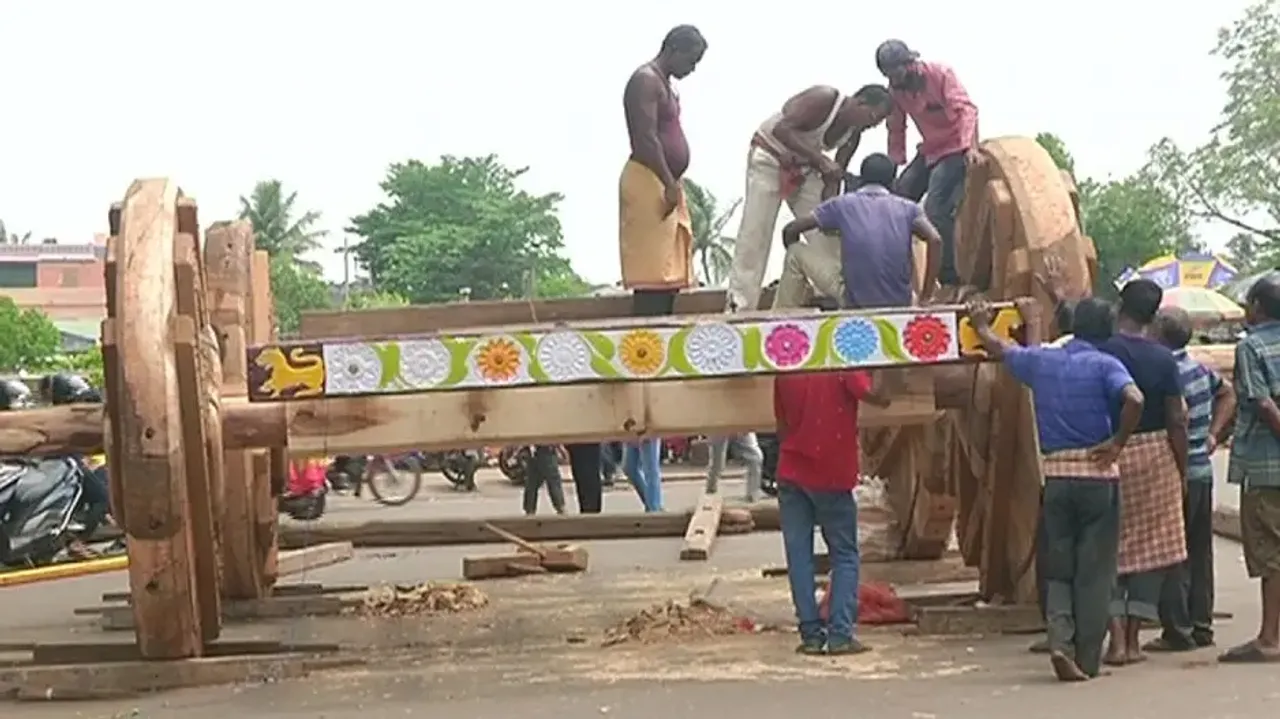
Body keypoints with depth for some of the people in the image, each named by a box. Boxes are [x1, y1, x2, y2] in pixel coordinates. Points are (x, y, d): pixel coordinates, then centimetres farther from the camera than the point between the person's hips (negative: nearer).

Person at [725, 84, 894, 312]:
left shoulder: (853, 133, -6)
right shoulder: (823, 98, -27)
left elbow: (837, 174, 0)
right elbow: (781, 130, -35)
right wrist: (821, 160, -39)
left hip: (803, 167, 7)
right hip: (770, 158, -7)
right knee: (755, 233, -14)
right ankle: (740, 305, -14)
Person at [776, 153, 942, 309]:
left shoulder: (843, 203, 6)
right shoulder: (907, 207, 8)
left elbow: (790, 230, 9)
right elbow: (935, 240, -8)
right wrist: (925, 297, -3)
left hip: (857, 302, -2)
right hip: (900, 303, 3)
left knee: (797, 252, 16)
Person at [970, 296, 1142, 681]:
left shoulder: (1041, 360, 7)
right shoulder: (1105, 365, -4)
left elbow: (997, 347, 24)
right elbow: (1134, 399, -23)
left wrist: (981, 324, 45)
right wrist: (1117, 443, -10)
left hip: (1055, 474, 3)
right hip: (1097, 473, -2)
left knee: (1058, 567, 11)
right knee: (1094, 570, 5)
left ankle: (1060, 639, -9)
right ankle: (1088, 659, 9)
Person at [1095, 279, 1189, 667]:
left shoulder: (1099, 353, -7)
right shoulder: (1163, 358, -5)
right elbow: (1176, 421, -4)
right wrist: (1182, 471, 5)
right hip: (1154, 455, 0)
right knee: (1150, 546, 10)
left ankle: (1117, 638, 1)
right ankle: (1133, 639, 12)